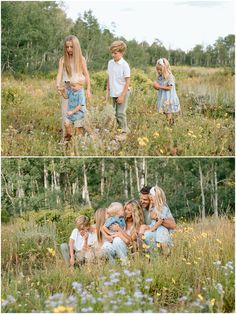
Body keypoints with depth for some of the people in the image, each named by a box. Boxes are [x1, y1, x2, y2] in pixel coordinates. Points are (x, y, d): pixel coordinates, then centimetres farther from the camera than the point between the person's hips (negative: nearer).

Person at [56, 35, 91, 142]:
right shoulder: (63, 60, -1)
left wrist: (88, 89, -4)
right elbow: (59, 74, -8)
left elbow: (86, 75, 2)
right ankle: (67, 136, 5)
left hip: (78, 89, -1)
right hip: (67, 89, 1)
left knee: (79, 113, -3)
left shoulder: (81, 59, -1)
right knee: (65, 112, -2)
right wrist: (58, 86, -26)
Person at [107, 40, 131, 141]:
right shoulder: (110, 63, 3)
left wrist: (122, 95, -16)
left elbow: (127, 81, -13)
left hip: (122, 93, -6)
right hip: (114, 93, 6)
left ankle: (123, 132, 7)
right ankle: (124, 128, 25)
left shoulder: (124, 65, -14)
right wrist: (108, 89, 10)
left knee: (121, 113, -5)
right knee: (116, 113, 12)